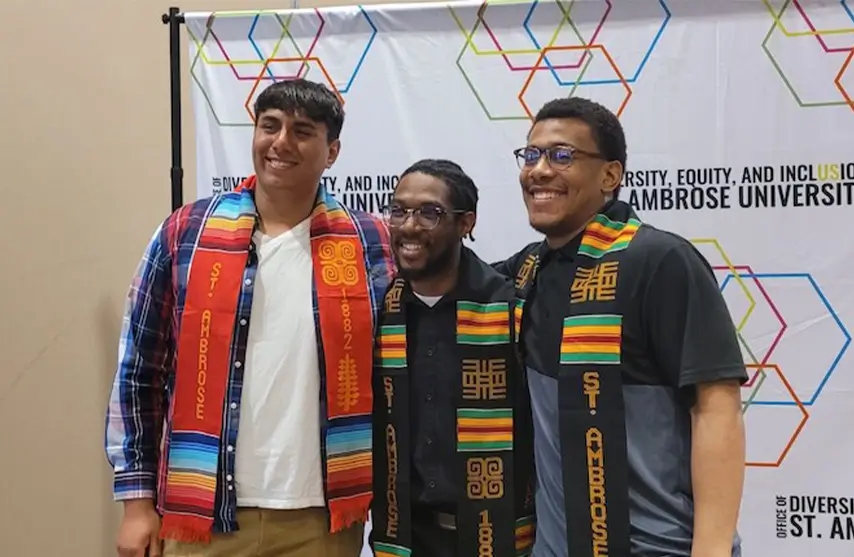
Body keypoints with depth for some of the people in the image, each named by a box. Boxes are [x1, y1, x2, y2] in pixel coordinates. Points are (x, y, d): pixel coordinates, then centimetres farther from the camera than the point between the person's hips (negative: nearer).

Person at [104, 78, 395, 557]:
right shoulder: (187, 233, -1)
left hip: (322, 516, 0)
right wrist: (138, 498, 1)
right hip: (203, 515, 1)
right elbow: (138, 370, 3)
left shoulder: (369, 244, -1)